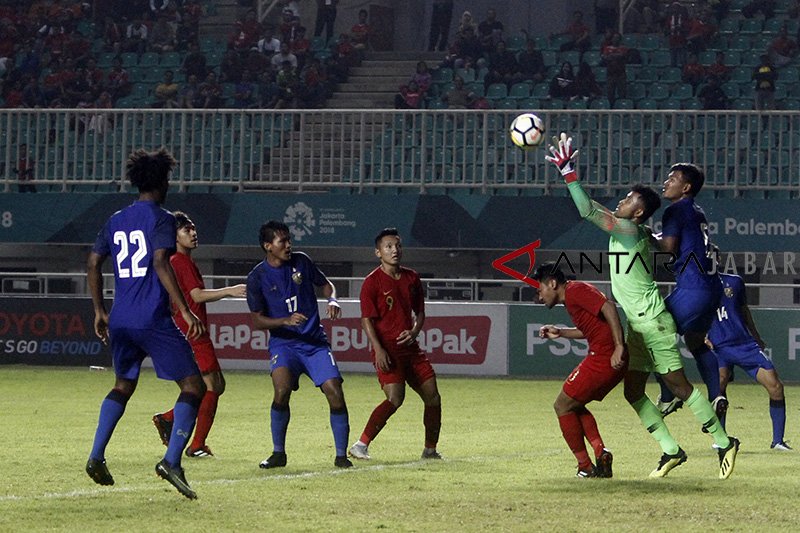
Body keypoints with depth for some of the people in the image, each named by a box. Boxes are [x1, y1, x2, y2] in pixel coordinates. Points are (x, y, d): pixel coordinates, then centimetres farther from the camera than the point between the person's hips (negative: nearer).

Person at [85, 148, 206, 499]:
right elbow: (160, 263, -19)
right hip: (154, 320, -7)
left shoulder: (116, 221, 14)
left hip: (120, 321, 7)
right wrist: (186, 311, -20)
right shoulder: (161, 219, -6)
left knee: (123, 385, 26)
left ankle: (96, 456, 15)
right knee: (193, 386, -3)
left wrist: (99, 311, 24)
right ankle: (171, 461, -18)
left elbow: (93, 263, 16)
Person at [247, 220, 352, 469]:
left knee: (335, 393, -13)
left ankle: (341, 455, 2)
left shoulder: (301, 261, 3)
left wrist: (332, 300, -5)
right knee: (282, 390, -28)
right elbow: (257, 320, -3)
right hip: (283, 343, -2)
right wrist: (286, 321, -19)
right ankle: (278, 453, -10)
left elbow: (325, 284, 18)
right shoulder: (257, 277, -4)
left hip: (315, 341, 3)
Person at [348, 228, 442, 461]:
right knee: (395, 398, -22)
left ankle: (430, 449, 18)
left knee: (432, 396, 4)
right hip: (387, 350, -7)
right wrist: (378, 349, -20)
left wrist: (414, 332, -2)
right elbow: (367, 319, -10)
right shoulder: (372, 282, -7)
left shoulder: (412, 278, 11)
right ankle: (361, 446, -17)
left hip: (410, 347, 7)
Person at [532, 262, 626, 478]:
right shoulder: (572, 296, 20)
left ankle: (585, 467, 3)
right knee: (573, 405, 22)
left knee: (562, 406, 2)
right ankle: (601, 452, 6)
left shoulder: (575, 290, -10)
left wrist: (619, 347, -29)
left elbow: (608, 307, -23)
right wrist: (560, 333, 26)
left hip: (603, 357, -10)